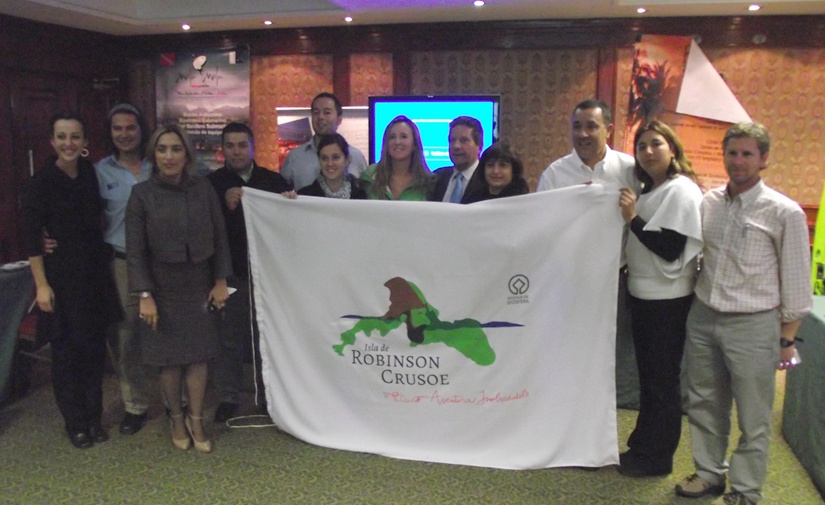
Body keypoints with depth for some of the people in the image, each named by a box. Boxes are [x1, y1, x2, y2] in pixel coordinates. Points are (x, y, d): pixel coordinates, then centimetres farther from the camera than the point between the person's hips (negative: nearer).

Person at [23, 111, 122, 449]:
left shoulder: (91, 174, 4)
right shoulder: (41, 183, -9)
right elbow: (32, 238, -10)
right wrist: (42, 285, -14)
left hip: (95, 272, 4)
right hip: (61, 277, -4)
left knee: (94, 346, 8)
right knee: (67, 349, 5)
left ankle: (94, 418, 22)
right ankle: (75, 423, 20)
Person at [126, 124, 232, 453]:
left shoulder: (203, 189, -2)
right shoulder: (142, 194, -7)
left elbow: (220, 238, 3)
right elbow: (135, 250, -6)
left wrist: (221, 281, 0)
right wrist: (145, 295, -11)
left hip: (199, 285, 1)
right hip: (162, 286, -1)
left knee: (198, 355, 4)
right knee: (169, 358, 6)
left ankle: (196, 421, 19)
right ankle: (177, 420, 26)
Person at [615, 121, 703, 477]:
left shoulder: (681, 191, -14)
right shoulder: (650, 191, 12)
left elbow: (672, 249, -21)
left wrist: (633, 218, -20)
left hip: (668, 300, -9)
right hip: (643, 294, 9)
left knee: (662, 380, 4)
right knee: (648, 376, 18)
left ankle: (657, 457, 18)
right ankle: (643, 446, 31)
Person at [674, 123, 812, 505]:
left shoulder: (784, 212, -9)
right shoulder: (708, 202, 4)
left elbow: (796, 280, -5)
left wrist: (787, 337, -3)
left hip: (752, 324, -4)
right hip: (703, 318, 5)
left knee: (752, 417, 7)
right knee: (704, 403, 18)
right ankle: (709, 473, 37)